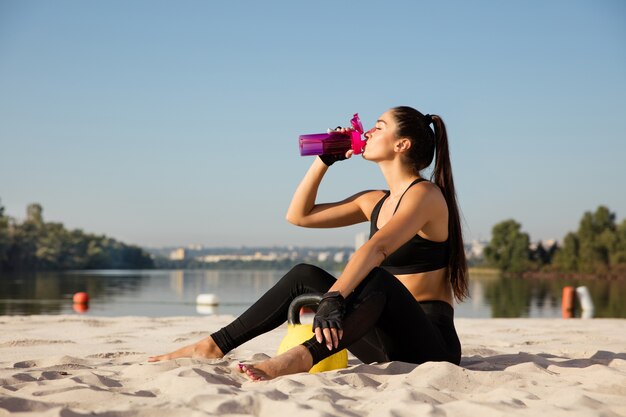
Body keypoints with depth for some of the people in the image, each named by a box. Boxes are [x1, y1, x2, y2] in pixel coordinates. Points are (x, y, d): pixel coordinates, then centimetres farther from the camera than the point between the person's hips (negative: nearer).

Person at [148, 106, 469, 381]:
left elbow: (376, 248, -28)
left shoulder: (425, 194, -10)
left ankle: (301, 358, -55)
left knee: (377, 278, -36)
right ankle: (215, 345, -3)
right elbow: (299, 215, 21)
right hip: (388, 343, 8)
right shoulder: (375, 202, 16)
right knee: (304, 275, 0)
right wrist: (324, 160, 14)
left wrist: (332, 298, -41)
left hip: (430, 344, -8)